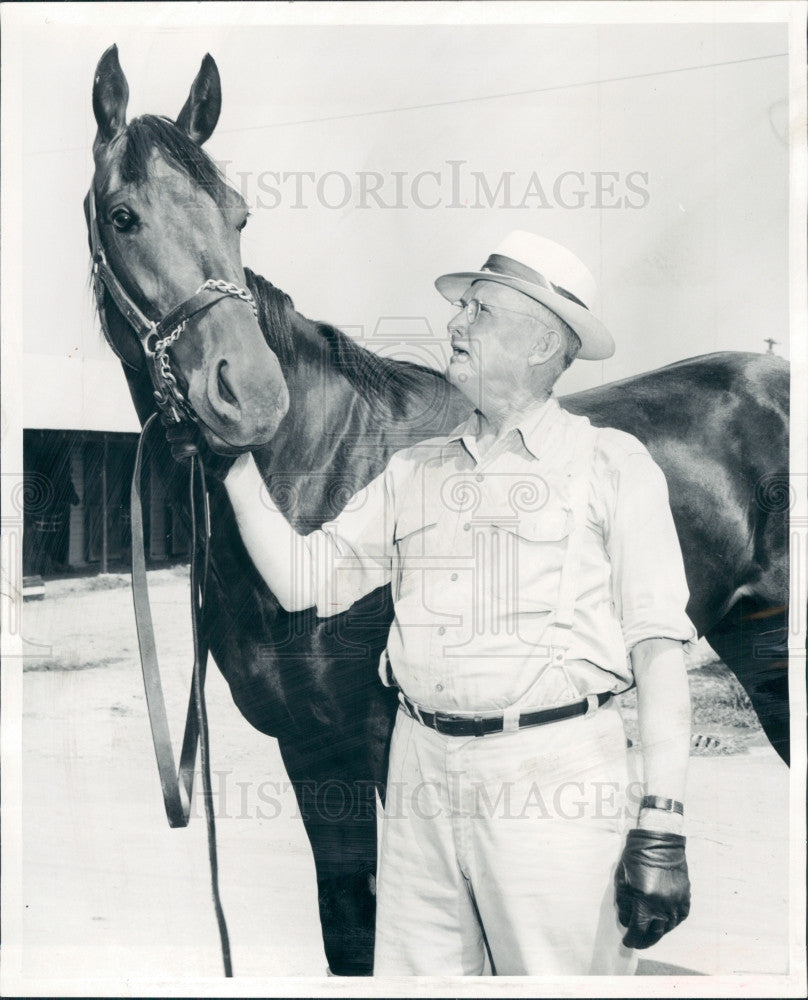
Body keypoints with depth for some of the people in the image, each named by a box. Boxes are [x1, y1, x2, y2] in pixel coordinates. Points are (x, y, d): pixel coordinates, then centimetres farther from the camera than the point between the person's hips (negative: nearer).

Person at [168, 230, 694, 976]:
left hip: (555, 777, -4)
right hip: (421, 774, 5)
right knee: (414, 971, 12)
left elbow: (658, 647, -5)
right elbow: (301, 580, 12)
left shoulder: (612, 463, 0)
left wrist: (662, 828, -12)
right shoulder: (415, 470, 15)